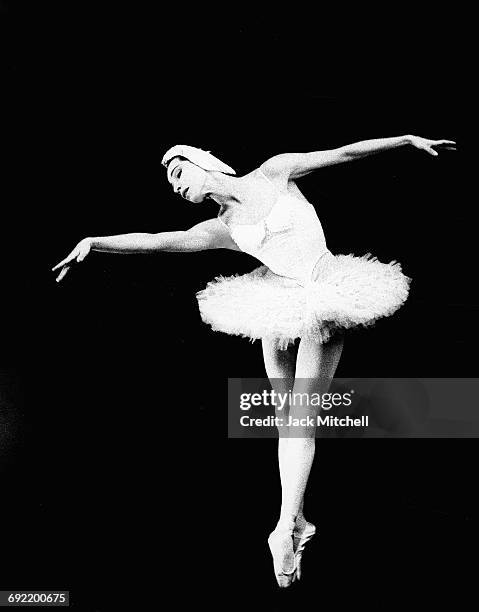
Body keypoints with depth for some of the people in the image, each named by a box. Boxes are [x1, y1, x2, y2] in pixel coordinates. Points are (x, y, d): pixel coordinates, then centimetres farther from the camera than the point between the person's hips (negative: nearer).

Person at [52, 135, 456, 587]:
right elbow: (156, 241, -3)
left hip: (324, 304, -3)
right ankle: (296, 520, 16)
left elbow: (343, 153, 4)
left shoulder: (275, 173, 1)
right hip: (280, 309, 3)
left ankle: (285, 528, -6)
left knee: (301, 416, -8)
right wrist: (92, 242, -14)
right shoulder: (219, 230, 5)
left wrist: (408, 139, 6)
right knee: (287, 418, 5)